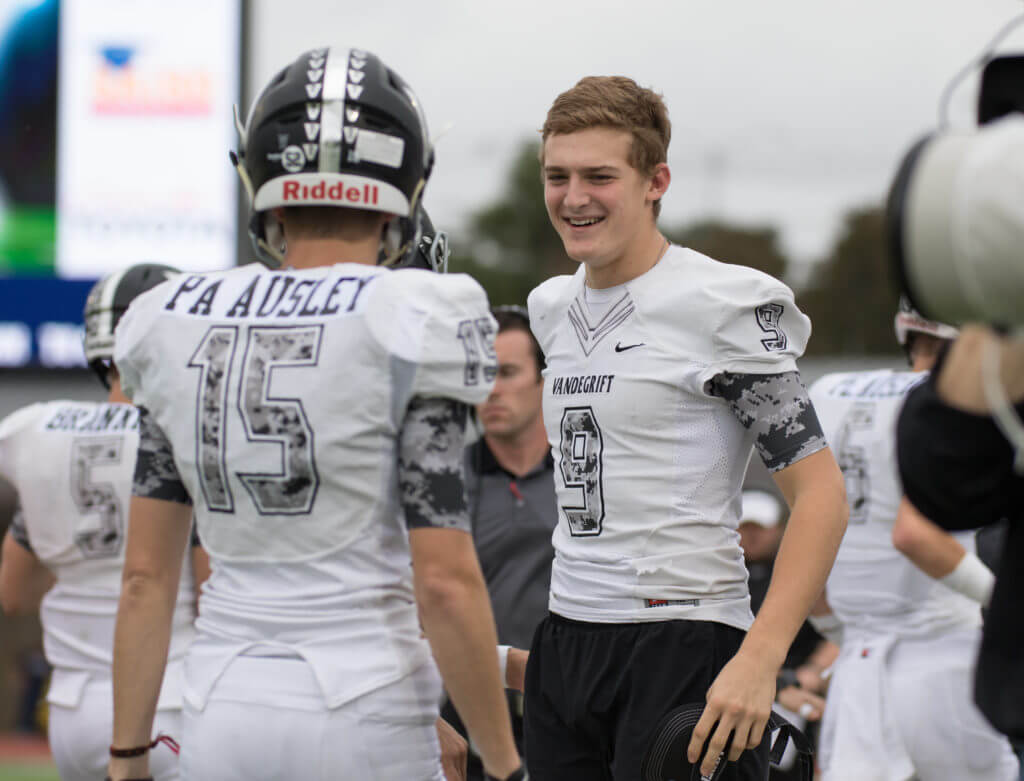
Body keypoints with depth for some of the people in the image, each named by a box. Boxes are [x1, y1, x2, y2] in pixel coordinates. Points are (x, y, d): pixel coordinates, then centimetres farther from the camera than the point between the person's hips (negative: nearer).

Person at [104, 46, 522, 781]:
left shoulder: (177, 324, 5)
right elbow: (445, 581, -13)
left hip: (224, 717, 4)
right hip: (364, 717, -4)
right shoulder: (407, 327, -10)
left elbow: (145, 575, 7)